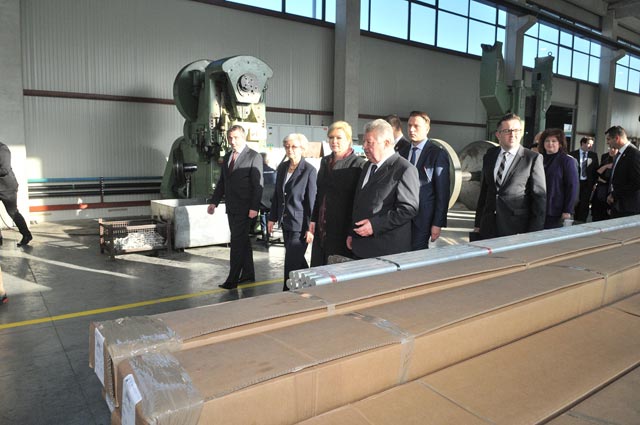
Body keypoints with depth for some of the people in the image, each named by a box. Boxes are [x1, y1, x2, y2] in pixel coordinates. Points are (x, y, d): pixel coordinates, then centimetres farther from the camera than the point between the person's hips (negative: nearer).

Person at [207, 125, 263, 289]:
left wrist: (254, 207, -18)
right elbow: (222, 182, 18)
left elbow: (258, 184, -12)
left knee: (238, 242, -7)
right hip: (231, 207, 7)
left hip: (244, 208, -7)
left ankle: (232, 279, -2)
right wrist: (214, 202, 9)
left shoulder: (254, 157, -7)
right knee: (242, 241, 14)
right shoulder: (227, 157, 14)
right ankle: (248, 274, 25)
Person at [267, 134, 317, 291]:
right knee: (297, 259, 18)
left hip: (299, 224, -7)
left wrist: (310, 228, -13)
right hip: (285, 222, 7)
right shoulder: (282, 167, 6)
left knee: (292, 262, -4)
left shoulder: (309, 170, -12)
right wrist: (272, 217, 12)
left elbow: (312, 200, -12)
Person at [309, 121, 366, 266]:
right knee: (319, 266, 11)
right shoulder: (325, 161, 12)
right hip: (322, 229, 7)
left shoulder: (358, 164, -10)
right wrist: (314, 219, 13)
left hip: (343, 230, -6)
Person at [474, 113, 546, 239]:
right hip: (489, 227, 4)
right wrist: (478, 223, 10)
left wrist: (534, 234, -8)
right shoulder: (489, 156, 9)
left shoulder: (533, 158, -4)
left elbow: (540, 197, -5)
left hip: (516, 229, -4)